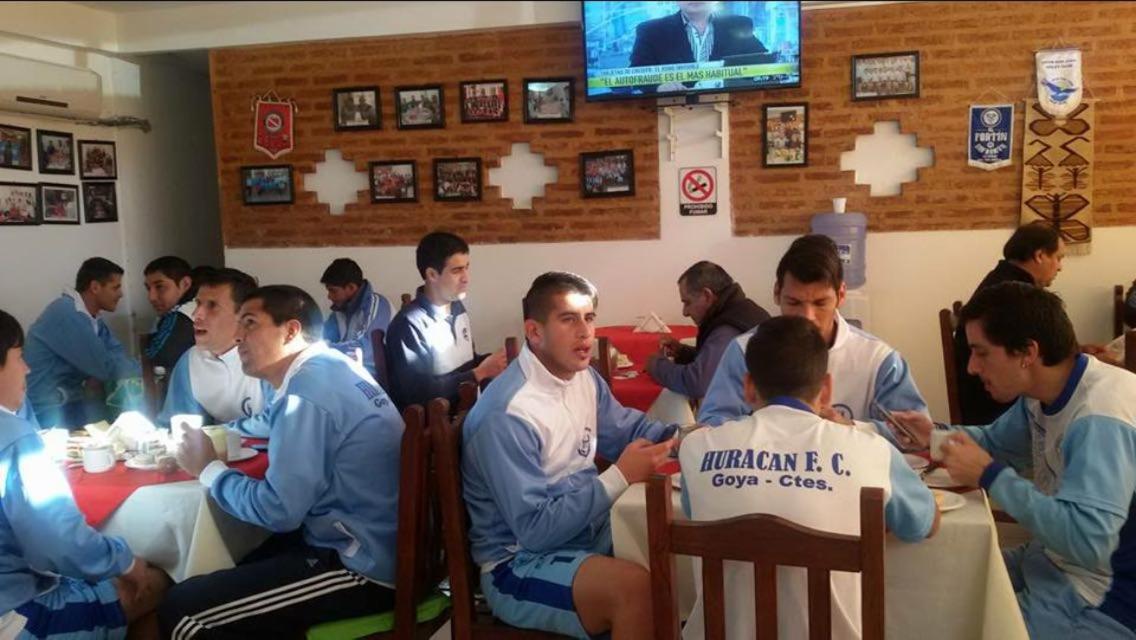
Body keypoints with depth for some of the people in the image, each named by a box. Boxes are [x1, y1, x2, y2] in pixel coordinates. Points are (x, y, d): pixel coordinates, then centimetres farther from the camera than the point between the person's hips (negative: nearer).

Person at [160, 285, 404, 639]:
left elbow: (279, 511, -20)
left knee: (180, 611, -12)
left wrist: (208, 468, -6)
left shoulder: (307, 391, -19)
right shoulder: (331, 365, 10)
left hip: (366, 568, -10)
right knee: (234, 578, 24)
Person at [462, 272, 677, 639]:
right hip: (519, 564, -8)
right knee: (635, 587, -31)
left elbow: (627, 430, 18)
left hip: (585, 532, 8)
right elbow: (534, 529, -24)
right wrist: (619, 477, -25)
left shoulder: (583, 378, 2)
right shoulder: (506, 414, -24)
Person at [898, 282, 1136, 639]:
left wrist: (989, 477, -30)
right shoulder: (1044, 394, 2)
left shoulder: (1099, 421, -29)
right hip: (1056, 563, 9)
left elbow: (1087, 541, -38)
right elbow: (996, 442, 20)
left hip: (1103, 599, -9)